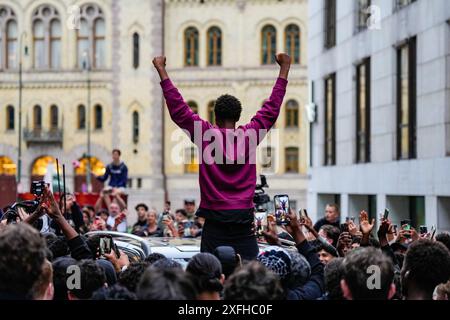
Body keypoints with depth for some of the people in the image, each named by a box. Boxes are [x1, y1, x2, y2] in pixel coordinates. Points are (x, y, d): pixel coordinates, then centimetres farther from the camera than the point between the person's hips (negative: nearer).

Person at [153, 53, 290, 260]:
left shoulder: (207, 134, -2)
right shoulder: (249, 135, 3)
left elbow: (178, 110, -2)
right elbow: (272, 109, 11)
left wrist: (161, 71, 4)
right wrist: (284, 68, 19)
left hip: (215, 218, -2)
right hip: (244, 216, 2)